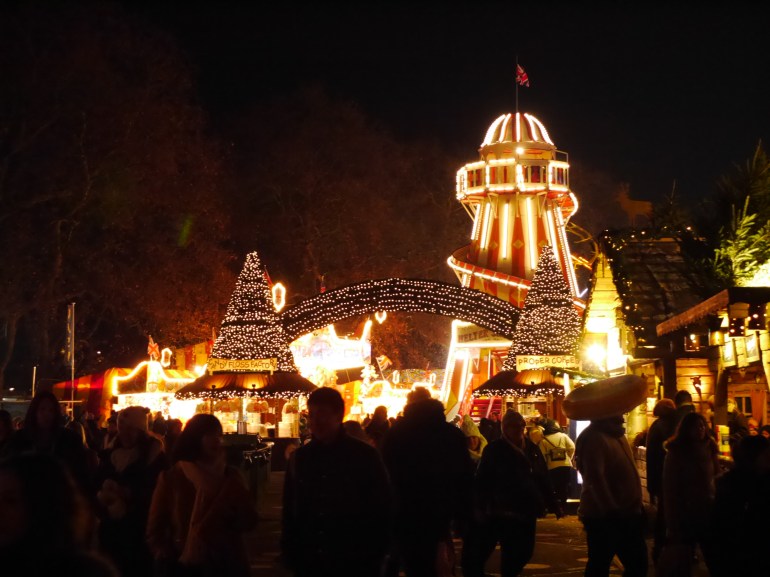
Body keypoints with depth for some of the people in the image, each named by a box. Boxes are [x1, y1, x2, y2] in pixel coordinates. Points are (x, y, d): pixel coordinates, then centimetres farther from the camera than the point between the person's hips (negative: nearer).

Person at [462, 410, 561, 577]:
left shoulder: (531, 449, 9)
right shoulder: (494, 449, -3)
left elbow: (543, 479, 12)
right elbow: (482, 480, -9)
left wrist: (553, 504, 11)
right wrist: (480, 507, -18)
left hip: (526, 511, 5)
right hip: (501, 512, -4)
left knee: (522, 552, 8)